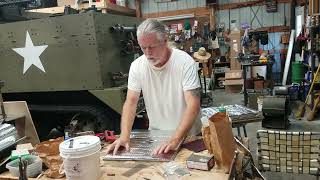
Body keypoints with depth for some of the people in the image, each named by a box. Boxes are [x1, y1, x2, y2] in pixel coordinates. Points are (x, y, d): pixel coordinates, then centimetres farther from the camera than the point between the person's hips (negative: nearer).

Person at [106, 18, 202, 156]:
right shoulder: (137, 66, -5)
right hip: (155, 136, 2)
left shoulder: (185, 62, -17)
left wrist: (175, 139, -31)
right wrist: (124, 136, -19)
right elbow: (131, 102, -5)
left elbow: (193, 105, -22)